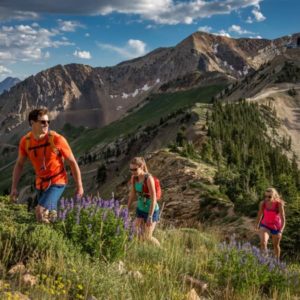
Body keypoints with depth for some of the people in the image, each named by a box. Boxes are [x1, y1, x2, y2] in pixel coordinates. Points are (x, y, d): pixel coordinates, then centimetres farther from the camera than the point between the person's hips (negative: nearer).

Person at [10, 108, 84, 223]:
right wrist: (14, 187, -1)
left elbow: (72, 162, -11)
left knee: (40, 211, -22)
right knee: (50, 215, 17)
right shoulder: (25, 141, -10)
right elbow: (19, 164, 5)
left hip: (57, 182, -4)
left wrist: (79, 186, -7)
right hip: (41, 183, 5)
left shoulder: (57, 139, -21)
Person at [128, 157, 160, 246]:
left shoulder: (149, 178, -28)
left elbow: (153, 199, -26)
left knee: (147, 237, 1)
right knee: (137, 235, 2)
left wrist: (150, 217, -25)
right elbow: (132, 195, 5)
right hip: (140, 209, 6)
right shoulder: (134, 178, -8)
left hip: (152, 210, -6)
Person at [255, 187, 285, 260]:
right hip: (265, 226, 1)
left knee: (276, 245, 20)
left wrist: (280, 231, -39)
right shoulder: (262, 203, -19)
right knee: (263, 242, -28)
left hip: (276, 227, 0)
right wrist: (257, 225, 13)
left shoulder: (279, 204, -27)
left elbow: (283, 219, -27)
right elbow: (260, 214, -1)